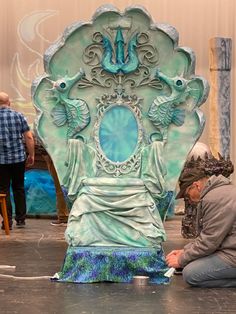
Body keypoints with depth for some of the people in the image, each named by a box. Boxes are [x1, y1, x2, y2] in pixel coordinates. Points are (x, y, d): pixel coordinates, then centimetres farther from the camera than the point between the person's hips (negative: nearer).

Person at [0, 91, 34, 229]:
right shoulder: (19, 116, -2)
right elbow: (29, 137, -3)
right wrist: (31, 155, 6)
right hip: (19, 158, 2)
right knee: (19, 188, 13)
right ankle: (21, 220, 17)